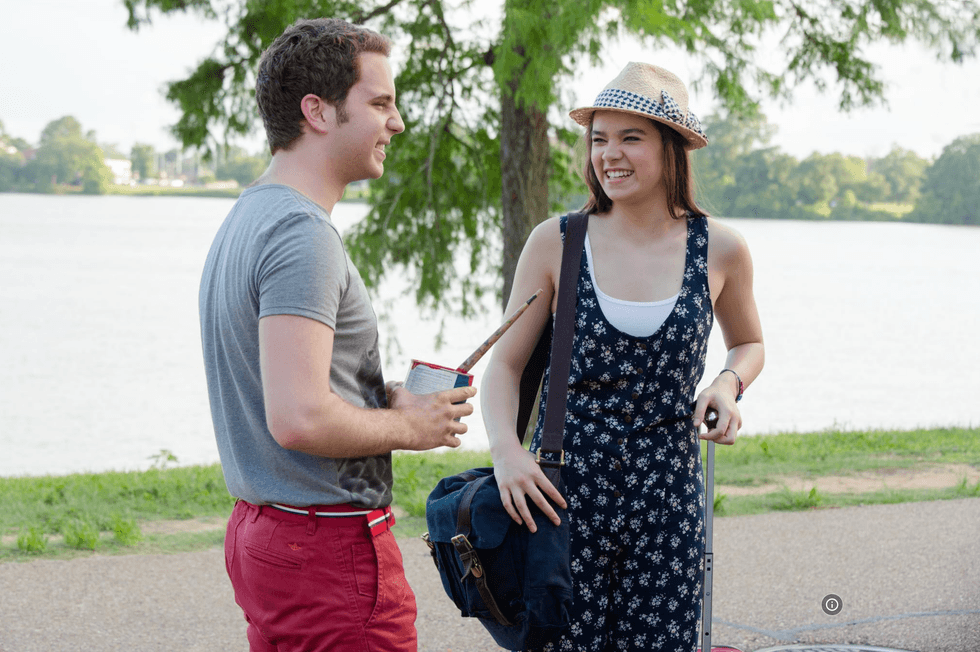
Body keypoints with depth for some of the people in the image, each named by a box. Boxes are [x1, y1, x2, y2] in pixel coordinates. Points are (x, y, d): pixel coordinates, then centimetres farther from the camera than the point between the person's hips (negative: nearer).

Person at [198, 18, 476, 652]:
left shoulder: (248, 218, 14)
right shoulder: (303, 235, -19)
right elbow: (299, 419, -27)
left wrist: (384, 397, 11)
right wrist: (408, 426, -11)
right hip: (332, 549, -10)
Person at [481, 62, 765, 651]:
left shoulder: (719, 250, 1)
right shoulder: (555, 243, -1)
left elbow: (749, 344, 20)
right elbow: (505, 364, 4)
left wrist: (729, 383, -2)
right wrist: (506, 448, -13)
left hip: (668, 493, 1)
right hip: (564, 490, -1)